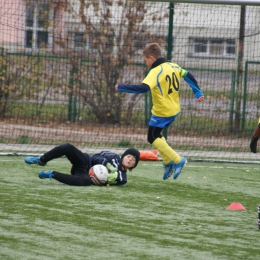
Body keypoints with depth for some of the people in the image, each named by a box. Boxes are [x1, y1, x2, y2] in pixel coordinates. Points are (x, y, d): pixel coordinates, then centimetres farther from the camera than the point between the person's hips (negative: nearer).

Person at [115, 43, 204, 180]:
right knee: (157, 135, 23)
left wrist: (121, 87, -30)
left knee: (152, 138, 3)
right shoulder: (174, 66, 4)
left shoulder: (156, 72, -21)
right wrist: (198, 93, 25)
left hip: (161, 112, -9)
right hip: (174, 109, 9)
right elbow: (188, 76, 14)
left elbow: (143, 88, -35)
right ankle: (168, 162, 18)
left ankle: (177, 160, -2)